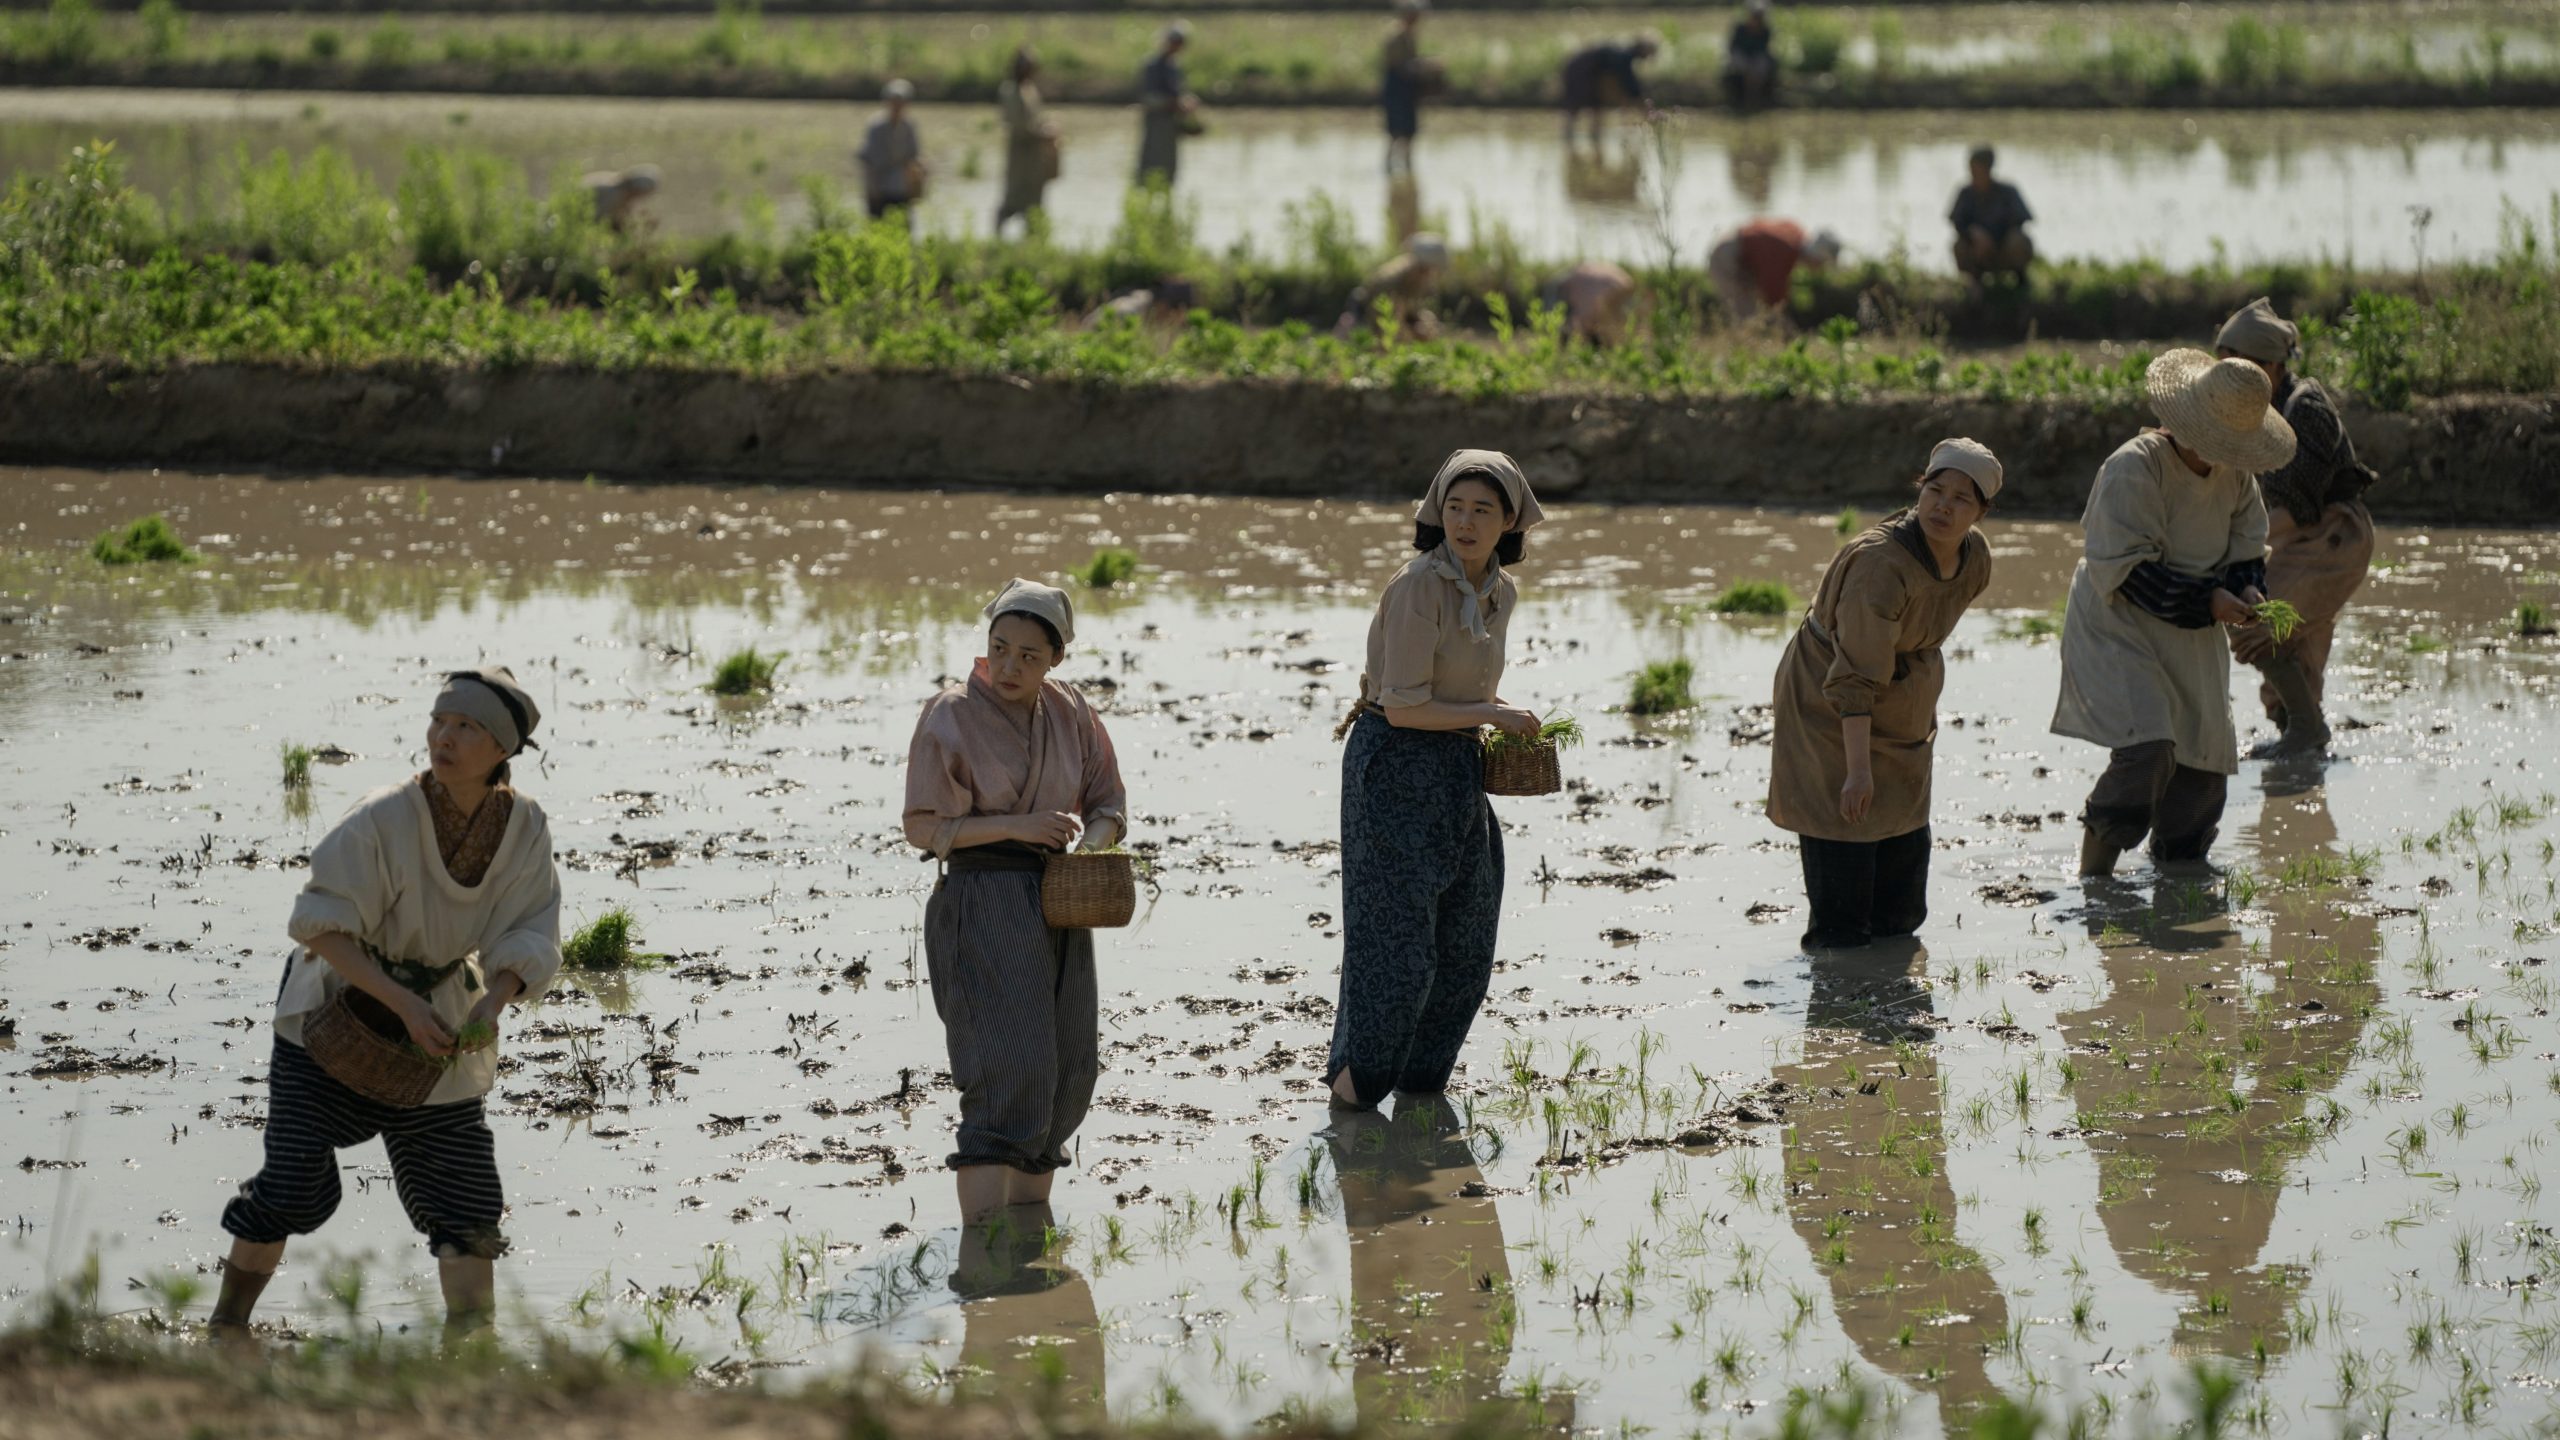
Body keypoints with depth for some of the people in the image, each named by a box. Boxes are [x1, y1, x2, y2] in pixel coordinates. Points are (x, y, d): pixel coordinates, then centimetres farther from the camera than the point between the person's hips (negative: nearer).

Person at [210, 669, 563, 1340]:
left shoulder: (525, 829, -12)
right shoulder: (384, 820, -26)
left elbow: (528, 940, -10)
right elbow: (321, 925, -24)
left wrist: (490, 1008, -30)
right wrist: (404, 1005, -31)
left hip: (437, 1017, 4)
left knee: (466, 1198, 1)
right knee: (292, 1188, -9)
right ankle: (226, 1330, 9)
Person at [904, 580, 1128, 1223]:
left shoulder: (1069, 714, 7)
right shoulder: (951, 716, -9)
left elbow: (1108, 805, 12)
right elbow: (923, 828, -11)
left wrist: (1088, 848, -11)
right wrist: (1018, 825, -19)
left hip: (1057, 905, 7)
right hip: (985, 900, -7)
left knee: (1067, 1071, 10)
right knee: (1005, 1072, -16)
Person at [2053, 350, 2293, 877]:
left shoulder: (2234, 475, 3)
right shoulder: (2134, 467, -20)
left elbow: (2247, 550, 12)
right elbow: (2123, 568, -23)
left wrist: (2248, 589, -12)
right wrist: (2206, 602, -26)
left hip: (2191, 640, 8)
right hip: (2119, 630, -8)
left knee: (2206, 762, 8)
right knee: (2148, 750, -25)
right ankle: (2094, 874, -15)